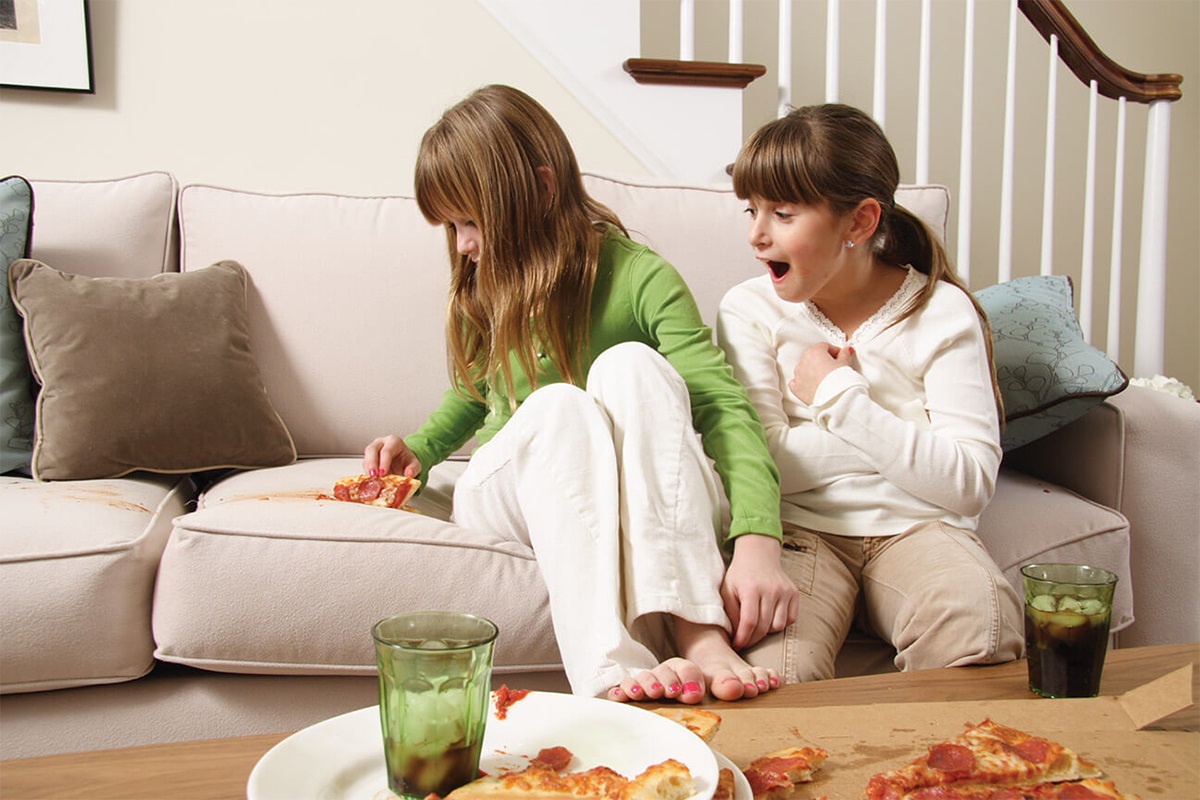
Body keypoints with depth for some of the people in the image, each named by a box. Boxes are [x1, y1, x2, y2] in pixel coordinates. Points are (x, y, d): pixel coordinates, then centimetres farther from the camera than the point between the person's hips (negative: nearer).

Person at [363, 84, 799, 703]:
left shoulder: (640, 278, -12)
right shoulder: (484, 289, 4)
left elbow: (723, 405, -24)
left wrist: (757, 540, -40)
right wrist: (419, 449, 4)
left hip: (641, 503, -2)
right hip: (504, 487, 2)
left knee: (629, 363, -32)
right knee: (557, 405, -32)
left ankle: (696, 632, -47)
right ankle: (609, 665, -51)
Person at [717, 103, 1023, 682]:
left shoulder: (942, 312, 0)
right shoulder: (749, 310, 2)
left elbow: (971, 485, -8)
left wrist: (840, 397, -11)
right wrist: (910, 433, -8)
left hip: (915, 526, 1)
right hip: (800, 527, -1)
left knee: (982, 624, -30)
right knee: (776, 665, -31)